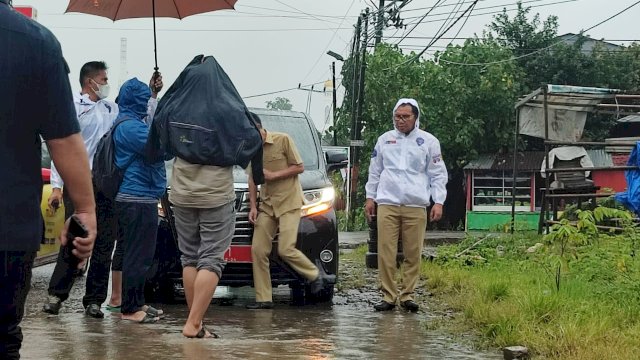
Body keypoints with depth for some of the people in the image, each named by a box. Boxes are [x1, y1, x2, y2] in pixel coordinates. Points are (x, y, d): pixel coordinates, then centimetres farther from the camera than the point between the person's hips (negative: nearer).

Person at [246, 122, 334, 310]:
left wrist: (273, 175, -13)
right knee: (258, 250, -3)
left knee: (285, 249, -15)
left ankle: (316, 275, 9)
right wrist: (253, 206, 6)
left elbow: (299, 167, -6)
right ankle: (263, 299, 2)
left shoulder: (283, 140, -8)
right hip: (267, 204, 6)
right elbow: (252, 178, 14)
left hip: (289, 202, -6)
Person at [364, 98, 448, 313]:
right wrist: (370, 197, 16)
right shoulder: (384, 139, 13)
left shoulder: (428, 142, 7)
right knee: (385, 252, -4)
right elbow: (374, 171, 20)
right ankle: (389, 295, 2)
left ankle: (407, 294, 9)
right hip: (387, 204, 1)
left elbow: (438, 174, 8)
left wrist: (438, 201, 0)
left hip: (416, 206, -1)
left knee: (413, 254, 0)